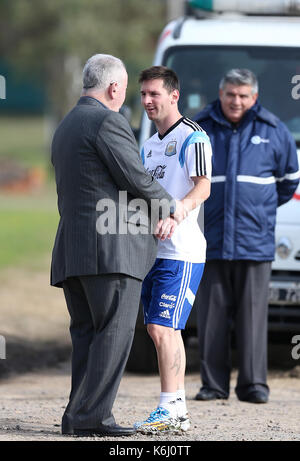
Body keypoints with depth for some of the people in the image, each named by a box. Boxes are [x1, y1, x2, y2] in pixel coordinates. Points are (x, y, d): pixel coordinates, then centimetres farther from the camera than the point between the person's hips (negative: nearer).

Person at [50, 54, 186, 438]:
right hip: (112, 247, -9)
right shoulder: (108, 121, -8)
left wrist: (154, 215, 17)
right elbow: (136, 178, -11)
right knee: (115, 332, -8)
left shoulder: (65, 129, 22)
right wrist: (169, 206, 8)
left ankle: (80, 417, 4)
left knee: (86, 334, 8)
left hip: (71, 250, 9)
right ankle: (91, 414, -13)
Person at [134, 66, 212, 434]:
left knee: (162, 328, -13)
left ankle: (168, 409, -12)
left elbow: (202, 187, -17)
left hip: (181, 249, -9)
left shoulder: (192, 137, -7)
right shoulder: (150, 144, 20)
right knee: (163, 330, 9)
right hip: (152, 249, 9)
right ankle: (178, 412, 14)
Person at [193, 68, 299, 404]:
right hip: (209, 241, 0)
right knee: (211, 315, 1)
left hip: (255, 241, 0)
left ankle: (253, 383, 3)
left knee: (253, 314, -2)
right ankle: (213, 384, 6)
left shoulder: (273, 131, 7)